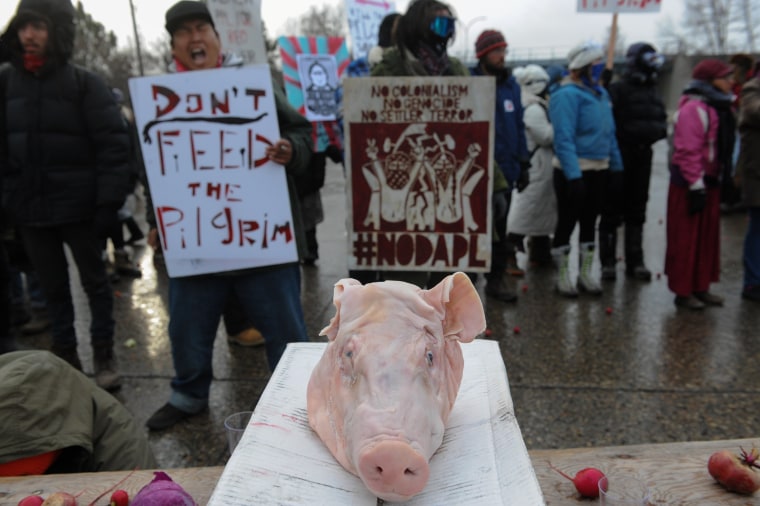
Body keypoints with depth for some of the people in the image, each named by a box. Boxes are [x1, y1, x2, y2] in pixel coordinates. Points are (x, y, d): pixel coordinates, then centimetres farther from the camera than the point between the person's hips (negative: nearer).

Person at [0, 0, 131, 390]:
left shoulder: (84, 83, -5)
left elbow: (113, 145, -9)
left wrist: (108, 202, -15)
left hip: (77, 205, -3)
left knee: (94, 281, 9)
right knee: (53, 287, 13)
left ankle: (104, 356, 23)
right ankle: (65, 356, 28)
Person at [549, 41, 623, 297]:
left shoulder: (601, 93, 13)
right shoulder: (568, 95, -14)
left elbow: (609, 132, 17)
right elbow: (563, 139, -21)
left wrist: (615, 167, 14)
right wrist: (573, 176, -27)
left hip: (599, 170, 8)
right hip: (574, 171, -8)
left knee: (590, 221, 14)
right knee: (567, 222, 2)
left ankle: (586, 273, 26)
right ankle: (563, 276, 15)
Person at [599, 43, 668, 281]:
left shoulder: (652, 91, 15)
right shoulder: (618, 89, -9)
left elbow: (661, 122, 21)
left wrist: (658, 130, 3)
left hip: (642, 158, 7)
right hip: (619, 157, -7)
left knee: (636, 210, 12)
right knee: (612, 211, -1)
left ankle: (635, 262, 20)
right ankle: (608, 262, 8)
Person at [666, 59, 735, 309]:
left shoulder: (718, 107, 16)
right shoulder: (694, 108, -16)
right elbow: (688, 150, -21)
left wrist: (715, 178, 17)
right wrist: (696, 185, -22)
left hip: (710, 180, 10)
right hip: (690, 183, -10)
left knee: (708, 236, 14)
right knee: (687, 239, -2)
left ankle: (701, 287, 24)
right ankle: (683, 291, 9)